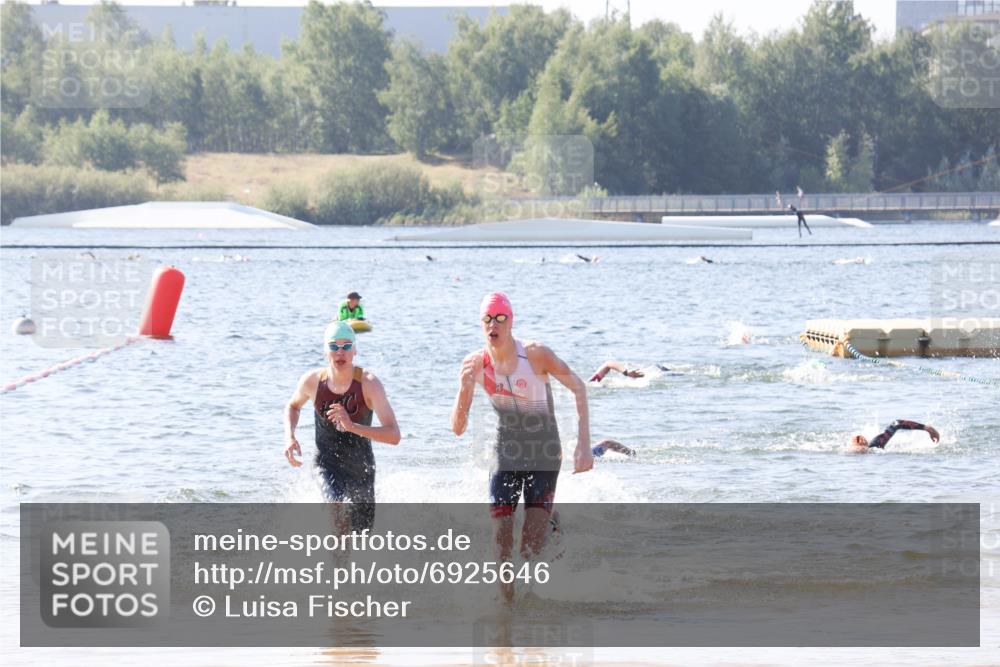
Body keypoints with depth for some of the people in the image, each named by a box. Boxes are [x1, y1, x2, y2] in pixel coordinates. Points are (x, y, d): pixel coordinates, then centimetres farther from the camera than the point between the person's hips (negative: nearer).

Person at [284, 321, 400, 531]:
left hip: (361, 467, 0)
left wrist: (352, 426, -42)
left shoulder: (368, 384, -21)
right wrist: (289, 437, -6)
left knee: (361, 533, 16)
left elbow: (394, 436, -29)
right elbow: (293, 406, 13)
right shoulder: (313, 381, -13)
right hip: (327, 464, 0)